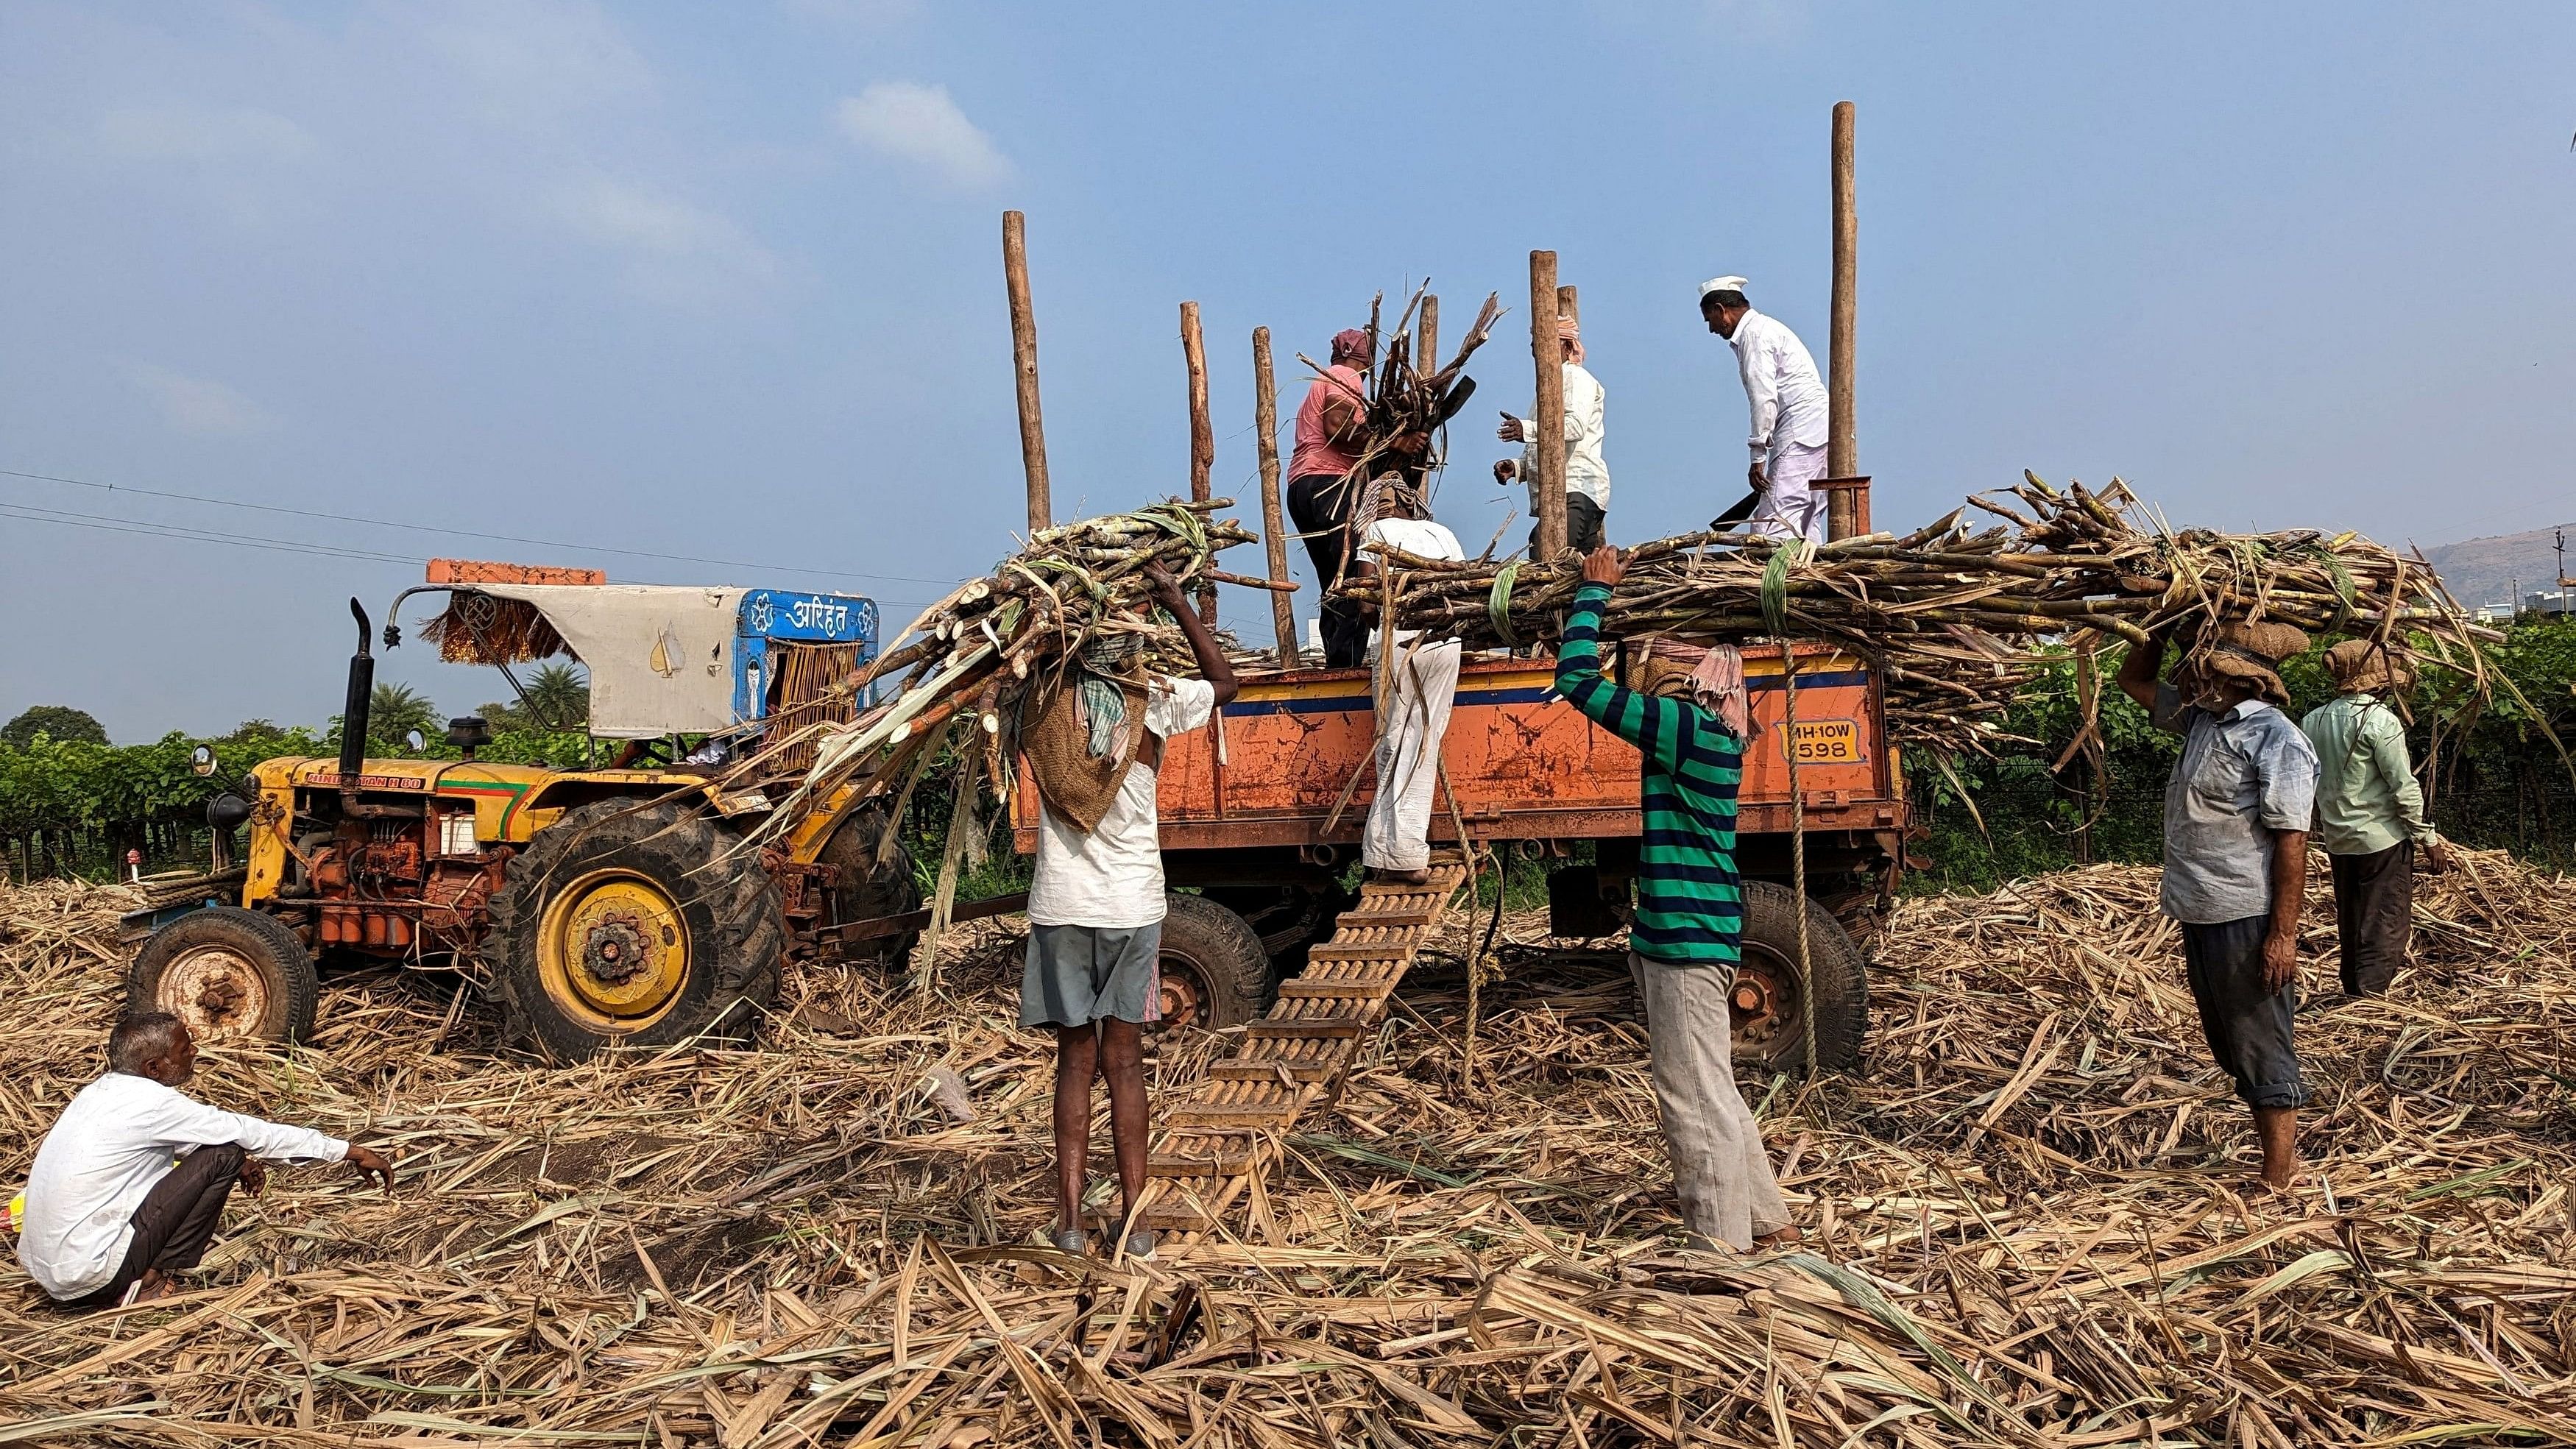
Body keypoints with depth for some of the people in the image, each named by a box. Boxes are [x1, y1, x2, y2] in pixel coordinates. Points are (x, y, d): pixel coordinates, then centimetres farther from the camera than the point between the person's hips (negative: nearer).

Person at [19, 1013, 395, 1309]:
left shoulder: (103, 1090, 7)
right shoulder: (148, 1102, -17)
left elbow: (180, 1134, 23)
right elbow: (247, 1132, -14)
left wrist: (240, 1162, 12)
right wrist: (348, 1151, -9)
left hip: (44, 1268, 9)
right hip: (89, 1276, -9)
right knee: (223, 1155, -10)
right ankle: (148, 1283, -3)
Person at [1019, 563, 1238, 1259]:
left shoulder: (1045, 706, -3)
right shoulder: (1156, 701, -5)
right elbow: (1225, 682, 14)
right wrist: (1176, 600, 13)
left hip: (1061, 907, 1)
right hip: (1133, 906, 0)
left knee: (1075, 1060, 10)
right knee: (1125, 1063, 8)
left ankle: (1070, 1217, 10)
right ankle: (1133, 1219, 11)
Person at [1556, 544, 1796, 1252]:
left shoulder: (1686, 727, -17)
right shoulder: (1705, 732, 11)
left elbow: (1576, 677, -17)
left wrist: (1595, 590, -5)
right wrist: (1606, 595, 22)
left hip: (1685, 936, -10)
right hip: (1690, 933, 10)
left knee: (1696, 1096, -1)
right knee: (1706, 1089, 20)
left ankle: (1722, 1245, 10)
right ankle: (1767, 1220, 32)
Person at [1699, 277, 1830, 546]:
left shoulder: (1754, 334, -6)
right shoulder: (1765, 327, 25)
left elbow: (1764, 399, -16)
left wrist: (1758, 458, -16)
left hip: (1800, 434, -10)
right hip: (1818, 432, 10)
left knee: (1773, 527, -16)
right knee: (1805, 525, 8)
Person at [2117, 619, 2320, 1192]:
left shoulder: (2275, 739, -16)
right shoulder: (2203, 718, 9)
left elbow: (2291, 841, -19)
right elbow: (2133, 679, 24)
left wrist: (2284, 934, -20)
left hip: (2247, 922, -9)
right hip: (2201, 914, 9)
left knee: (2263, 1049, 2)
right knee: (2230, 1045, 18)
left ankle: (2277, 1184, 13)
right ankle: (2281, 1152, 32)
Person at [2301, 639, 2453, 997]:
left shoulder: (2312, 721, 4)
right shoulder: (2380, 720, -15)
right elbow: (2405, 789, -14)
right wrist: (2428, 839, -6)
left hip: (2337, 840, 6)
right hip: (2382, 838, -6)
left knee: (2350, 927, 17)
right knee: (2385, 928, -2)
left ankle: (2353, 997, 26)